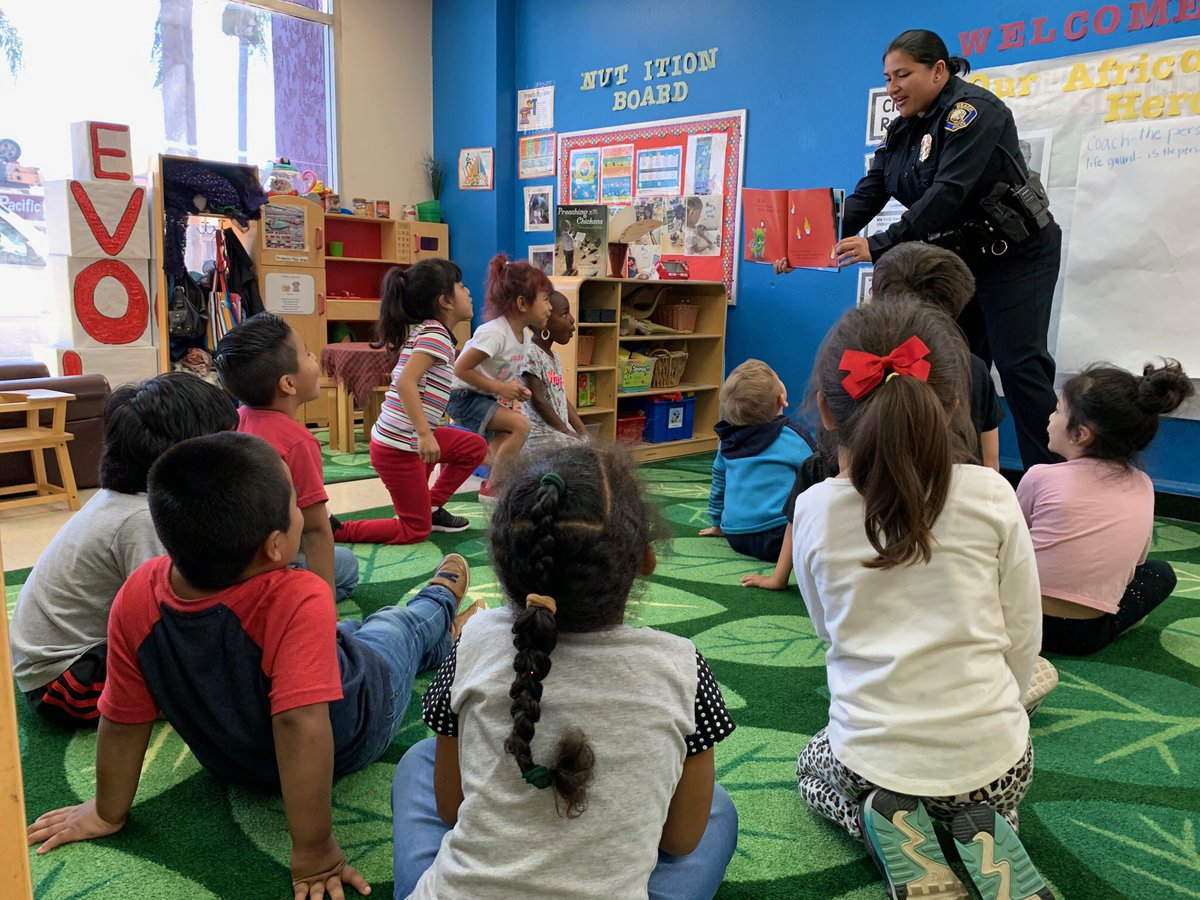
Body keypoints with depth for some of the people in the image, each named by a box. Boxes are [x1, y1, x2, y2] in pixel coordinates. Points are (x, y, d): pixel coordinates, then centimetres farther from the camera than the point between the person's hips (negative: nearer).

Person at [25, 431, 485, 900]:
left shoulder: (137, 597, -30)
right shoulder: (299, 601, -45)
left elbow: (124, 720, -19)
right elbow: (302, 725, -46)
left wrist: (108, 812, -3)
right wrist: (314, 853, -33)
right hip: (350, 740, -4)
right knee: (401, 623, 24)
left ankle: (442, 637, 60)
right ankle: (440, 601, 60)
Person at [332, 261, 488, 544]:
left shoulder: (422, 330, 12)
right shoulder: (436, 333, -16)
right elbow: (406, 383, -28)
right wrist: (425, 435, -29)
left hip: (403, 438, 9)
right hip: (398, 447, -9)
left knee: (475, 447, 19)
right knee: (415, 530, 2)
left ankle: (431, 507, 23)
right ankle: (332, 529, 0)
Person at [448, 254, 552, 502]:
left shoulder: (523, 335, 2)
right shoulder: (495, 332, -27)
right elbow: (461, 369, -26)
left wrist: (515, 389, -5)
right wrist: (500, 388, -25)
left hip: (486, 398, 9)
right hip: (463, 397, -9)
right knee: (520, 424, -23)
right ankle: (492, 488, -11)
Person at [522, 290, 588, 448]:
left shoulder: (555, 357, 15)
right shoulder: (530, 353, -14)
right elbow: (537, 400, -17)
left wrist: (582, 430, 4)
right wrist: (567, 432, -13)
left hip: (560, 433, 9)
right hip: (541, 435, -9)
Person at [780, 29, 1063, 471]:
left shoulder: (972, 110, -18)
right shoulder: (901, 131, 6)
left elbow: (948, 192, -31)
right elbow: (867, 195, -4)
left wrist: (880, 245, -39)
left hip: (1016, 255, -7)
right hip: (959, 260, 7)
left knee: (1019, 367, -11)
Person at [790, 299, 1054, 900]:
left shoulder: (814, 509, -11)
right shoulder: (991, 496, -12)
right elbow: (1022, 638, -2)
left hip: (872, 755, -1)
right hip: (992, 756, 2)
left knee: (813, 765, 34)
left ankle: (890, 831, 6)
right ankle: (985, 834, 6)